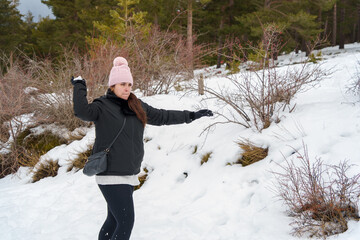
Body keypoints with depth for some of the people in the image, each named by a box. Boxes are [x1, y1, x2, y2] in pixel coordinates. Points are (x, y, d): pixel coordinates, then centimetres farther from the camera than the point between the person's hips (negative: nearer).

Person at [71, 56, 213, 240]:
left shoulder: (137, 106, 12)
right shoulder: (102, 106, -8)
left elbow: (162, 116, 21)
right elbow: (82, 111, -28)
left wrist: (191, 116, 23)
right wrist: (79, 86, -18)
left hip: (129, 175, 7)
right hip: (111, 176, -7)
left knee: (114, 220, 13)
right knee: (126, 221, -11)